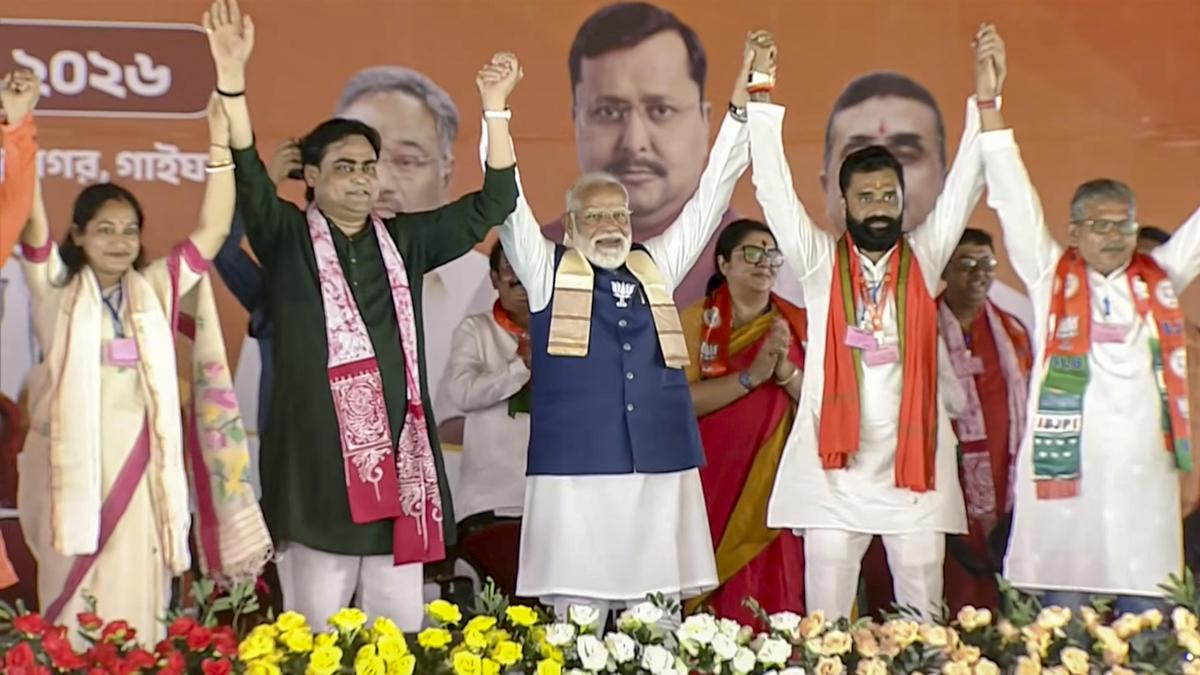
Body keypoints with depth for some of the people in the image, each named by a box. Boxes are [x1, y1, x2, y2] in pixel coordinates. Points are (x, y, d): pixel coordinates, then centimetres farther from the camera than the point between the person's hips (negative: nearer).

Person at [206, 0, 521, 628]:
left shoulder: (404, 241, 13)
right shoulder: (287, 240, 4)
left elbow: (491, 204, 12)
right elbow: (248, 179, -11)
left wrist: (495, 108, 4)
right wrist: (231, 75, -23)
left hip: (397, 456, 4)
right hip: (318, 460, -3)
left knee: (401, 635, 6)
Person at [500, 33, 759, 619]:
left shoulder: (656, 268, 16)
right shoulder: (549, 272, 8)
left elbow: (709, 199, 16)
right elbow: (508, 203, 0)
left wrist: (740, 106, 11)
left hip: (661, 467, 3)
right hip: (576, 469, -3)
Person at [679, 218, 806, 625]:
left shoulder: (798, 324, 9)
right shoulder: (693, 322, 2)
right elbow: (681, 400, -10)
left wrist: (786, 370, -12)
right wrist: (751, 375, -16)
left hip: (776, 483, 2)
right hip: (714, 480, -2)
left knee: (777, 599, -3)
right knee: (716, 608, -5)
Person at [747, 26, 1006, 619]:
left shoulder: (923, 258, 9)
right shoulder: (820, 262, 6)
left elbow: (963, 187, 1)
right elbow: (775, 192, -2)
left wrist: (985, 101, -10)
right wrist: (761, 103, -10)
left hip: (913, 463, 1)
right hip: (835, 466, -1)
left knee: (924, 615, 3)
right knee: (826, 621, 0)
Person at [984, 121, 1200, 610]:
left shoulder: (1160, 278, 15)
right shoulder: (1052, 277, 8)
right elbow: (1014, 201, 4)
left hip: (1145, 470, 2)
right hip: (1066, 465, -2)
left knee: (1146, 618, 2)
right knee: (1062, 614, 0)